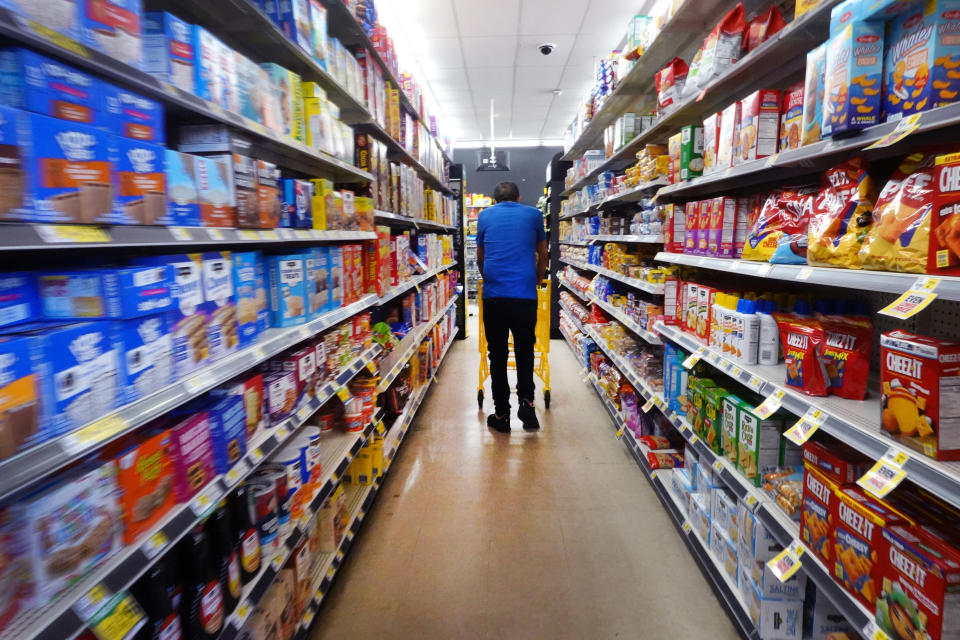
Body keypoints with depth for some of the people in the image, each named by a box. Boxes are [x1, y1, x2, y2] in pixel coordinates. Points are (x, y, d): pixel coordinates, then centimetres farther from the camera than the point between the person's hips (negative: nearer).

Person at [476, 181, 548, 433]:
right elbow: (542, 255, 22)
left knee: (497, 355, 9)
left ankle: (501, 414, 13)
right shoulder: (533, 214, 12)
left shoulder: (485, 216, 13)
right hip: (525, 295, 0)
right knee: (524, 351, 16)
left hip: (494, 295, 0)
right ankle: (526, 400, 1)